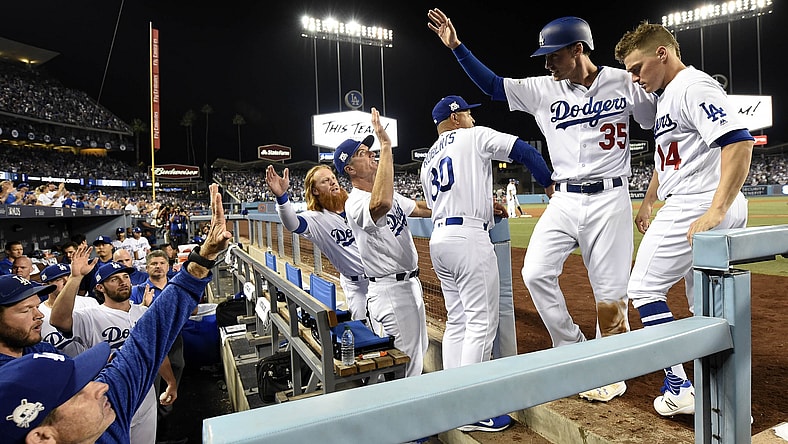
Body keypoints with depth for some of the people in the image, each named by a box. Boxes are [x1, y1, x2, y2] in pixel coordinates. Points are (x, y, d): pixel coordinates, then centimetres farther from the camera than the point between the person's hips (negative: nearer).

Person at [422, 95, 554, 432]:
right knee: (481, 321, -4)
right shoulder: (474, 136, 4)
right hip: (468, 237, -8)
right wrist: (549, 184, 9)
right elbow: (524, 151, -3)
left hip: (438, 239, 8)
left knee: (457, 320, 14)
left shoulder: (427, 161, 23)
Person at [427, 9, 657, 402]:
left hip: (608, 199, -3)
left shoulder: (625, 83, 0)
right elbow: (492, 85, 6)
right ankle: (574, 352, 11)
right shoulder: (543, 89, 5)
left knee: (610, 290, 0)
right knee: (536, 273, -10)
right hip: (563, 200, 3)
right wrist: (456, 46, 1)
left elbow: (661, 121, 11)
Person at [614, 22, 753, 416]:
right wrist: (647, 202, 31)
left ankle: (679, 389, 4)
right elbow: (665, 156, 29)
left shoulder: (694, 86, -11)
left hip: (697, 207, -10)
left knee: (644, 288, -1)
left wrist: (715, 211, -29)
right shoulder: (667, 96, 20)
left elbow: (739, 141, -23)